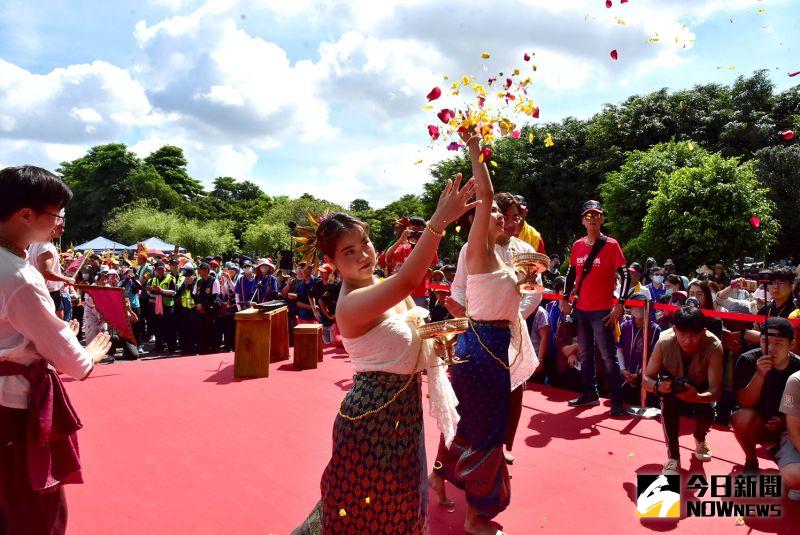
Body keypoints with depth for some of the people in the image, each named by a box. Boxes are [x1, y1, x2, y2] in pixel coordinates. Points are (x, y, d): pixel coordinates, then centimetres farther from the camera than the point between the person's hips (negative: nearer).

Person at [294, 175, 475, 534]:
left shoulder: (385, 288, 3)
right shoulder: (351, 303, -26)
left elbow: (408, 335, 16)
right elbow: (407, 281, -43)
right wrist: (440, 220, -46)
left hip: (402, 409, 9)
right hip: (373, 415, -9)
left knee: (398, 501, 25)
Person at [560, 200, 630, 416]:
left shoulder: (611, 245, -7)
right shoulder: (577, 246, 7)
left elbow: (625, 276, -9)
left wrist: (620, 304, -17)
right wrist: (566, 299, 9)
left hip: (602, 311, -5)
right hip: (580, 309, 5)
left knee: (608, 356, -2)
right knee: (585, 354, 14)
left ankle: (617, 401, 5)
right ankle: (590, 394, 26)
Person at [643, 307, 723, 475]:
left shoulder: (714, 346, -35)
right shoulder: (664, 342, -33)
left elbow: (716, 390, -35)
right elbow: (647, 379, -25)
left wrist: (697, 397, -58)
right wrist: (658, 386, -49)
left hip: (700, 388, 0)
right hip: (672, 381, 0)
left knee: (707, 415, -25)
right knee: (668, 400, -32)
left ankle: (700, 439, 15)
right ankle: (673, 458, -16)